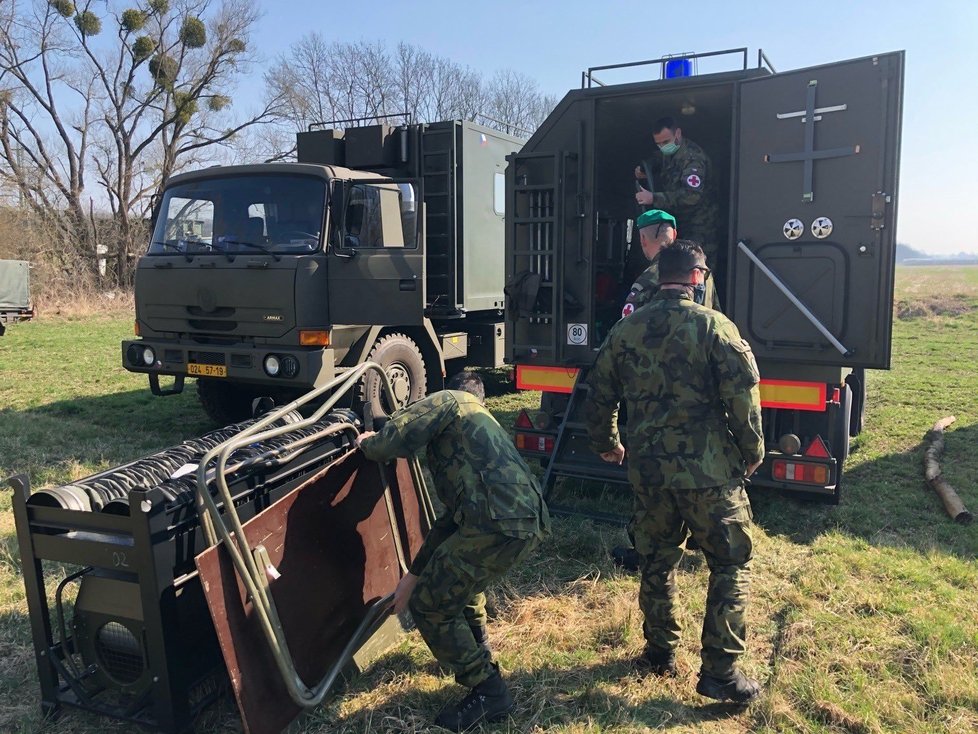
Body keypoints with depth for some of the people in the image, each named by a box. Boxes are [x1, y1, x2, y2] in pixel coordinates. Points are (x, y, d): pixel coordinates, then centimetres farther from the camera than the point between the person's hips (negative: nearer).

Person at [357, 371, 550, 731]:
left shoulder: (448, 402, 11)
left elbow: (396, 439, -9)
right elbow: (451, 516, 36)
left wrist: (368, 443, 17)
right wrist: (414, 574, 39)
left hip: (499, 521, -10)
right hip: (530, 519, 10)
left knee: (428, 605, 6)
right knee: (458, 573, 35)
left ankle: (488, 691, 13)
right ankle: (478, 657, 48)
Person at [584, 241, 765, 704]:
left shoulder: (625, 330, 4)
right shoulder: (714, 326, -9)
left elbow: (599, 397, 12)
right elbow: (743, 397, -12)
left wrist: (606, 445, 27)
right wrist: (752, 452, 4)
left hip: (648, 470, 4)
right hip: (710, 472, -4)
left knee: (657, 561, 19)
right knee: (730, 566, 9)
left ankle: (660, 653, 31)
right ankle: (719, 671, 11)